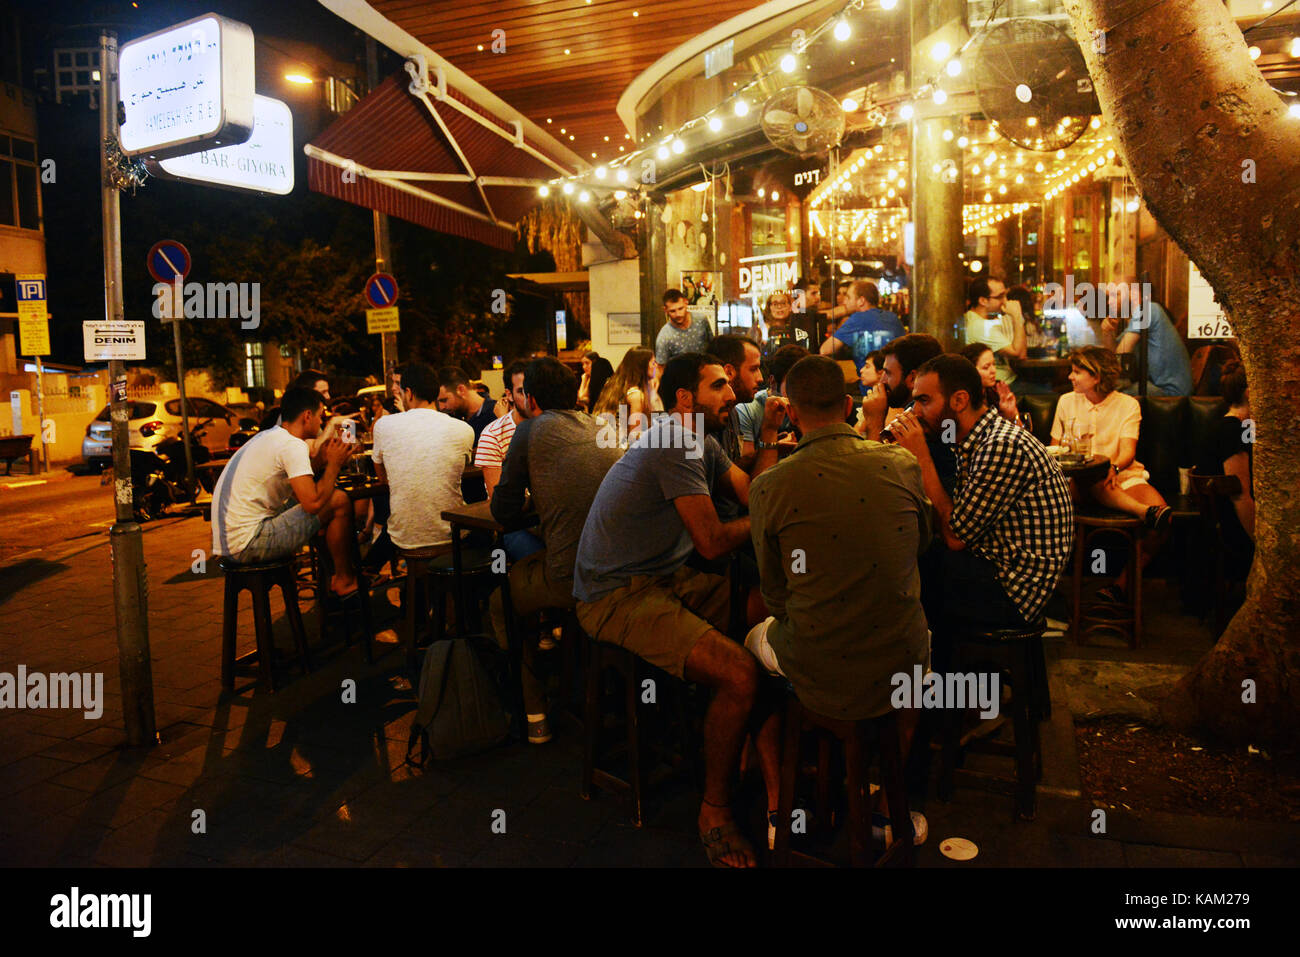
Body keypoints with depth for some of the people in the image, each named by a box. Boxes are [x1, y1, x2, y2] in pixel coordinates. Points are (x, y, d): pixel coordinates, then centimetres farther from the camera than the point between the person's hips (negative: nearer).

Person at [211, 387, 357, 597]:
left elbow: (301, 494, 19)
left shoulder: (267, 437, 17)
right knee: (339, 501, -10)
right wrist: (334, 464, -9)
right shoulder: (292, 445, -14)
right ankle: (344, 580, 5)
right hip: (248, 545, -10)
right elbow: (313, 503, -23)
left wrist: (325, 461, 12)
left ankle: (330, 575, 23)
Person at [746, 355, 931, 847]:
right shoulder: (902, 465, -5)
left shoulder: (768, 486, -13)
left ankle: (778, 810, 37)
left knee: (758, 637, 31)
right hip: (897, 672, 2)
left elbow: (775, 596, -2)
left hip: (816, 678, -2)